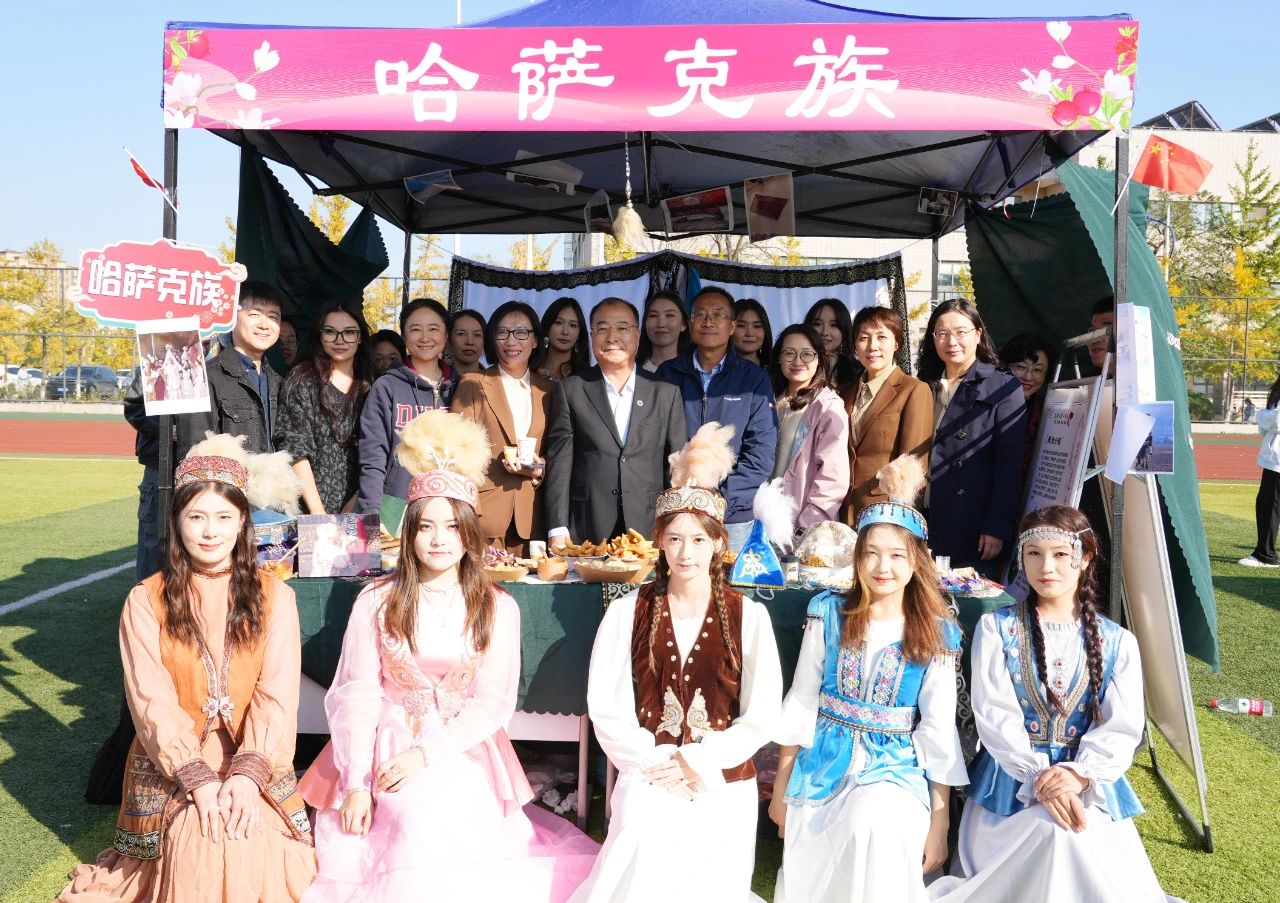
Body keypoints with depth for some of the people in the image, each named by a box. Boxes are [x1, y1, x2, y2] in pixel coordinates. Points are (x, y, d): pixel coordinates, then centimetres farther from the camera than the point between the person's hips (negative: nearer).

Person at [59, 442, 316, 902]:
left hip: (256, 762, 1)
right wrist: (199, 780, -19)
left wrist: (247, 775, -19)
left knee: (255, 842, -25)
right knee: (198, 835, -28)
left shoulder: (274, 596, 3)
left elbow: (277, 696, -5)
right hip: (173, 765, 0)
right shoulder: (146, 601, 1)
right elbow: (153, 701, -7)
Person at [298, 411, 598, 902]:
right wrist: (356, 782, -11)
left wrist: (425, 753, -15)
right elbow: (357, 694, -2)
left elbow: (492, 702, -3)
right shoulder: (376, 601, 1)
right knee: (417, 818, -26)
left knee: (451, 815, -25)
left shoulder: (498, 609, 1)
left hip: (463, 753, 1)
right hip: (387, 747, 0)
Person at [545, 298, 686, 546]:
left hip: (649, 530, 1)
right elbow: (559, 462, 1)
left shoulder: (666, 393, 8)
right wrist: (558, 530, -6)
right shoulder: (570, 390, 5)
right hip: (585, 533, -1)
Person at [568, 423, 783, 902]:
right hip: (646, 783, 0)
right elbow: (607, 710, -1)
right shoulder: (626, 614, 1)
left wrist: (697, 762, -9)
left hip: (723, 789, 1)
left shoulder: (748, 617, 0)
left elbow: (761, 716, -1)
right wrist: (660, 763, -10)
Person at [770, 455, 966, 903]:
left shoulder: (937, 634, -3)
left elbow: (938, 730, -1)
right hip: (824, 766, 1)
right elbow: (801, 703, 4)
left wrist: (940, 820, -4)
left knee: (876, 824, -31)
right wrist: (781, 788, 7)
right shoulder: (828, 613, -1)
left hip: (897, 768, -1)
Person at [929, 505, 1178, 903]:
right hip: (1012, 780, -2)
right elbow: (995, 715, -8)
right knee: (1052, 830, -32)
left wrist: (1079, 775, -22)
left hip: (1091, 781, 2)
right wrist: (1040, 779, -20)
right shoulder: (996, 629, 0)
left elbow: (1122, 728, -3)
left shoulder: (1116, 642, 6)